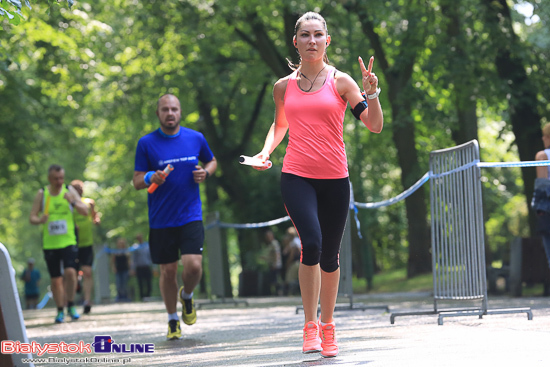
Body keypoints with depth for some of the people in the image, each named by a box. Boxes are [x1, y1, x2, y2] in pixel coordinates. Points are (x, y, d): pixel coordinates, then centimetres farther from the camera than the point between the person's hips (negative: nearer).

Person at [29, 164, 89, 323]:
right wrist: (39, 220, -19)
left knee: (70, 272, -19)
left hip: (68, 241, -1)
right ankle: (60, 311, 16)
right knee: (56, 279, 3)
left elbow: (85, 212, 1)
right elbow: (32, 217, 4)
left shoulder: (70, 191, 4)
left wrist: (73, 202, -18)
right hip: (49, 243, 1)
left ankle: (71, 305, -4)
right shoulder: (42, 194, 4)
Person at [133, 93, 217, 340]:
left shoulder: (196, 139, 4)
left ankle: (187, 297, 19)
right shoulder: (146, 143, -1)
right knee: (168, 271, 5)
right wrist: (150, 178, -22)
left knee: (193, 265, -14)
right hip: (160, 219, 0)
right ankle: (173, 320, 25)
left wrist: (205, 172, -2)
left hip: (190, 215, 0)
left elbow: (211, 161, 21)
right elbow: (137, 181, 0)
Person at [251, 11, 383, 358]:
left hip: (335, 179, 0)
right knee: (312, 243, -21)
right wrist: (267, 150, 7)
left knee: (330, 255, 7)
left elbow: (375, 125, -3)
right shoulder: (284, 86, 7)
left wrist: (372, 91, -18)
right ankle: (310, 326, -10)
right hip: (296, 177, 0)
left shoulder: (340, 82, 1)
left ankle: (328, 327, 26)